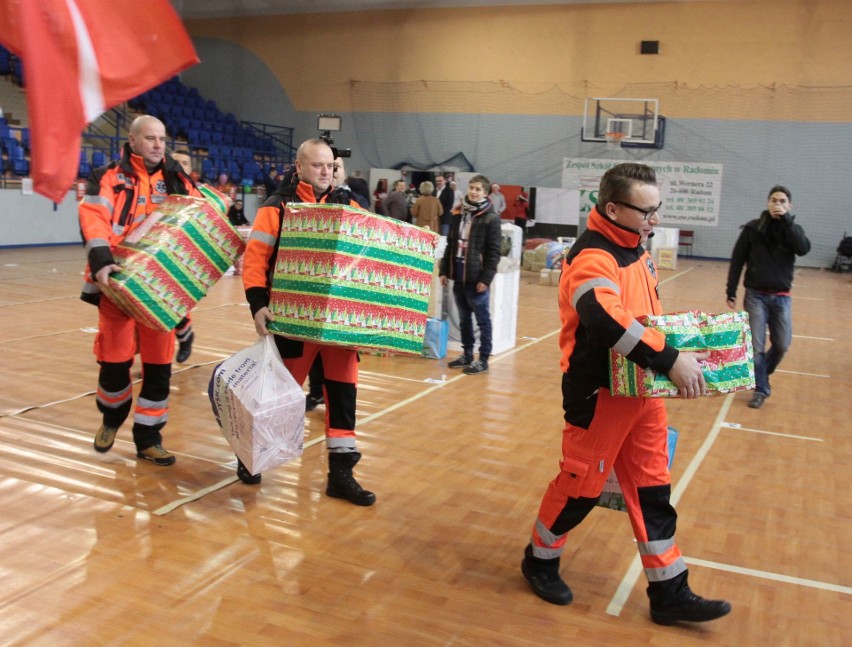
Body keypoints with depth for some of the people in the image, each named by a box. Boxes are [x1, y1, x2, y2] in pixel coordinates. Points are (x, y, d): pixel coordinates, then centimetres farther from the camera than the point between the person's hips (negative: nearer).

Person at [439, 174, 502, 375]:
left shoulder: (491, 218, -6)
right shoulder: (458, 214, 12)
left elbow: (494, 252, -10)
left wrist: (486, 278, -16)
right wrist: (444, 270, 10)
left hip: (476, 277, -6)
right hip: (458, 275, 6)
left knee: (482, 319, 2)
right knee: (464, 318, 14)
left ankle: (483, 359, 8)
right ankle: (467, 354, 25)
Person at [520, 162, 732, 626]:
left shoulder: (633, 249, 10)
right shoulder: (592, 257, -21)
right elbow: (608, 320, -39)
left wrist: (678, 348, 11)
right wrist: (670, 360, -40)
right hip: (599, 396, -9)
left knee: (652, 490, 12)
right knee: (581, 484, 6)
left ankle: (669, 593, 22)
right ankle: (540, 560, 30)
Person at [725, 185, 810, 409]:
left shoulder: (793, 229, 3)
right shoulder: (753, 228, -3)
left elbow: (804, 249, -18)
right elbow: (737, 261, 0)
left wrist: (786, 221, -20)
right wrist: (731, 291, -3)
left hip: (781, 298, 2)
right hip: (755, 295, -2)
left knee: (782, 345, 6)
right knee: (756, 346, -3)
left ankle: (761, 375, 31)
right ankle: (760, 389, 11)